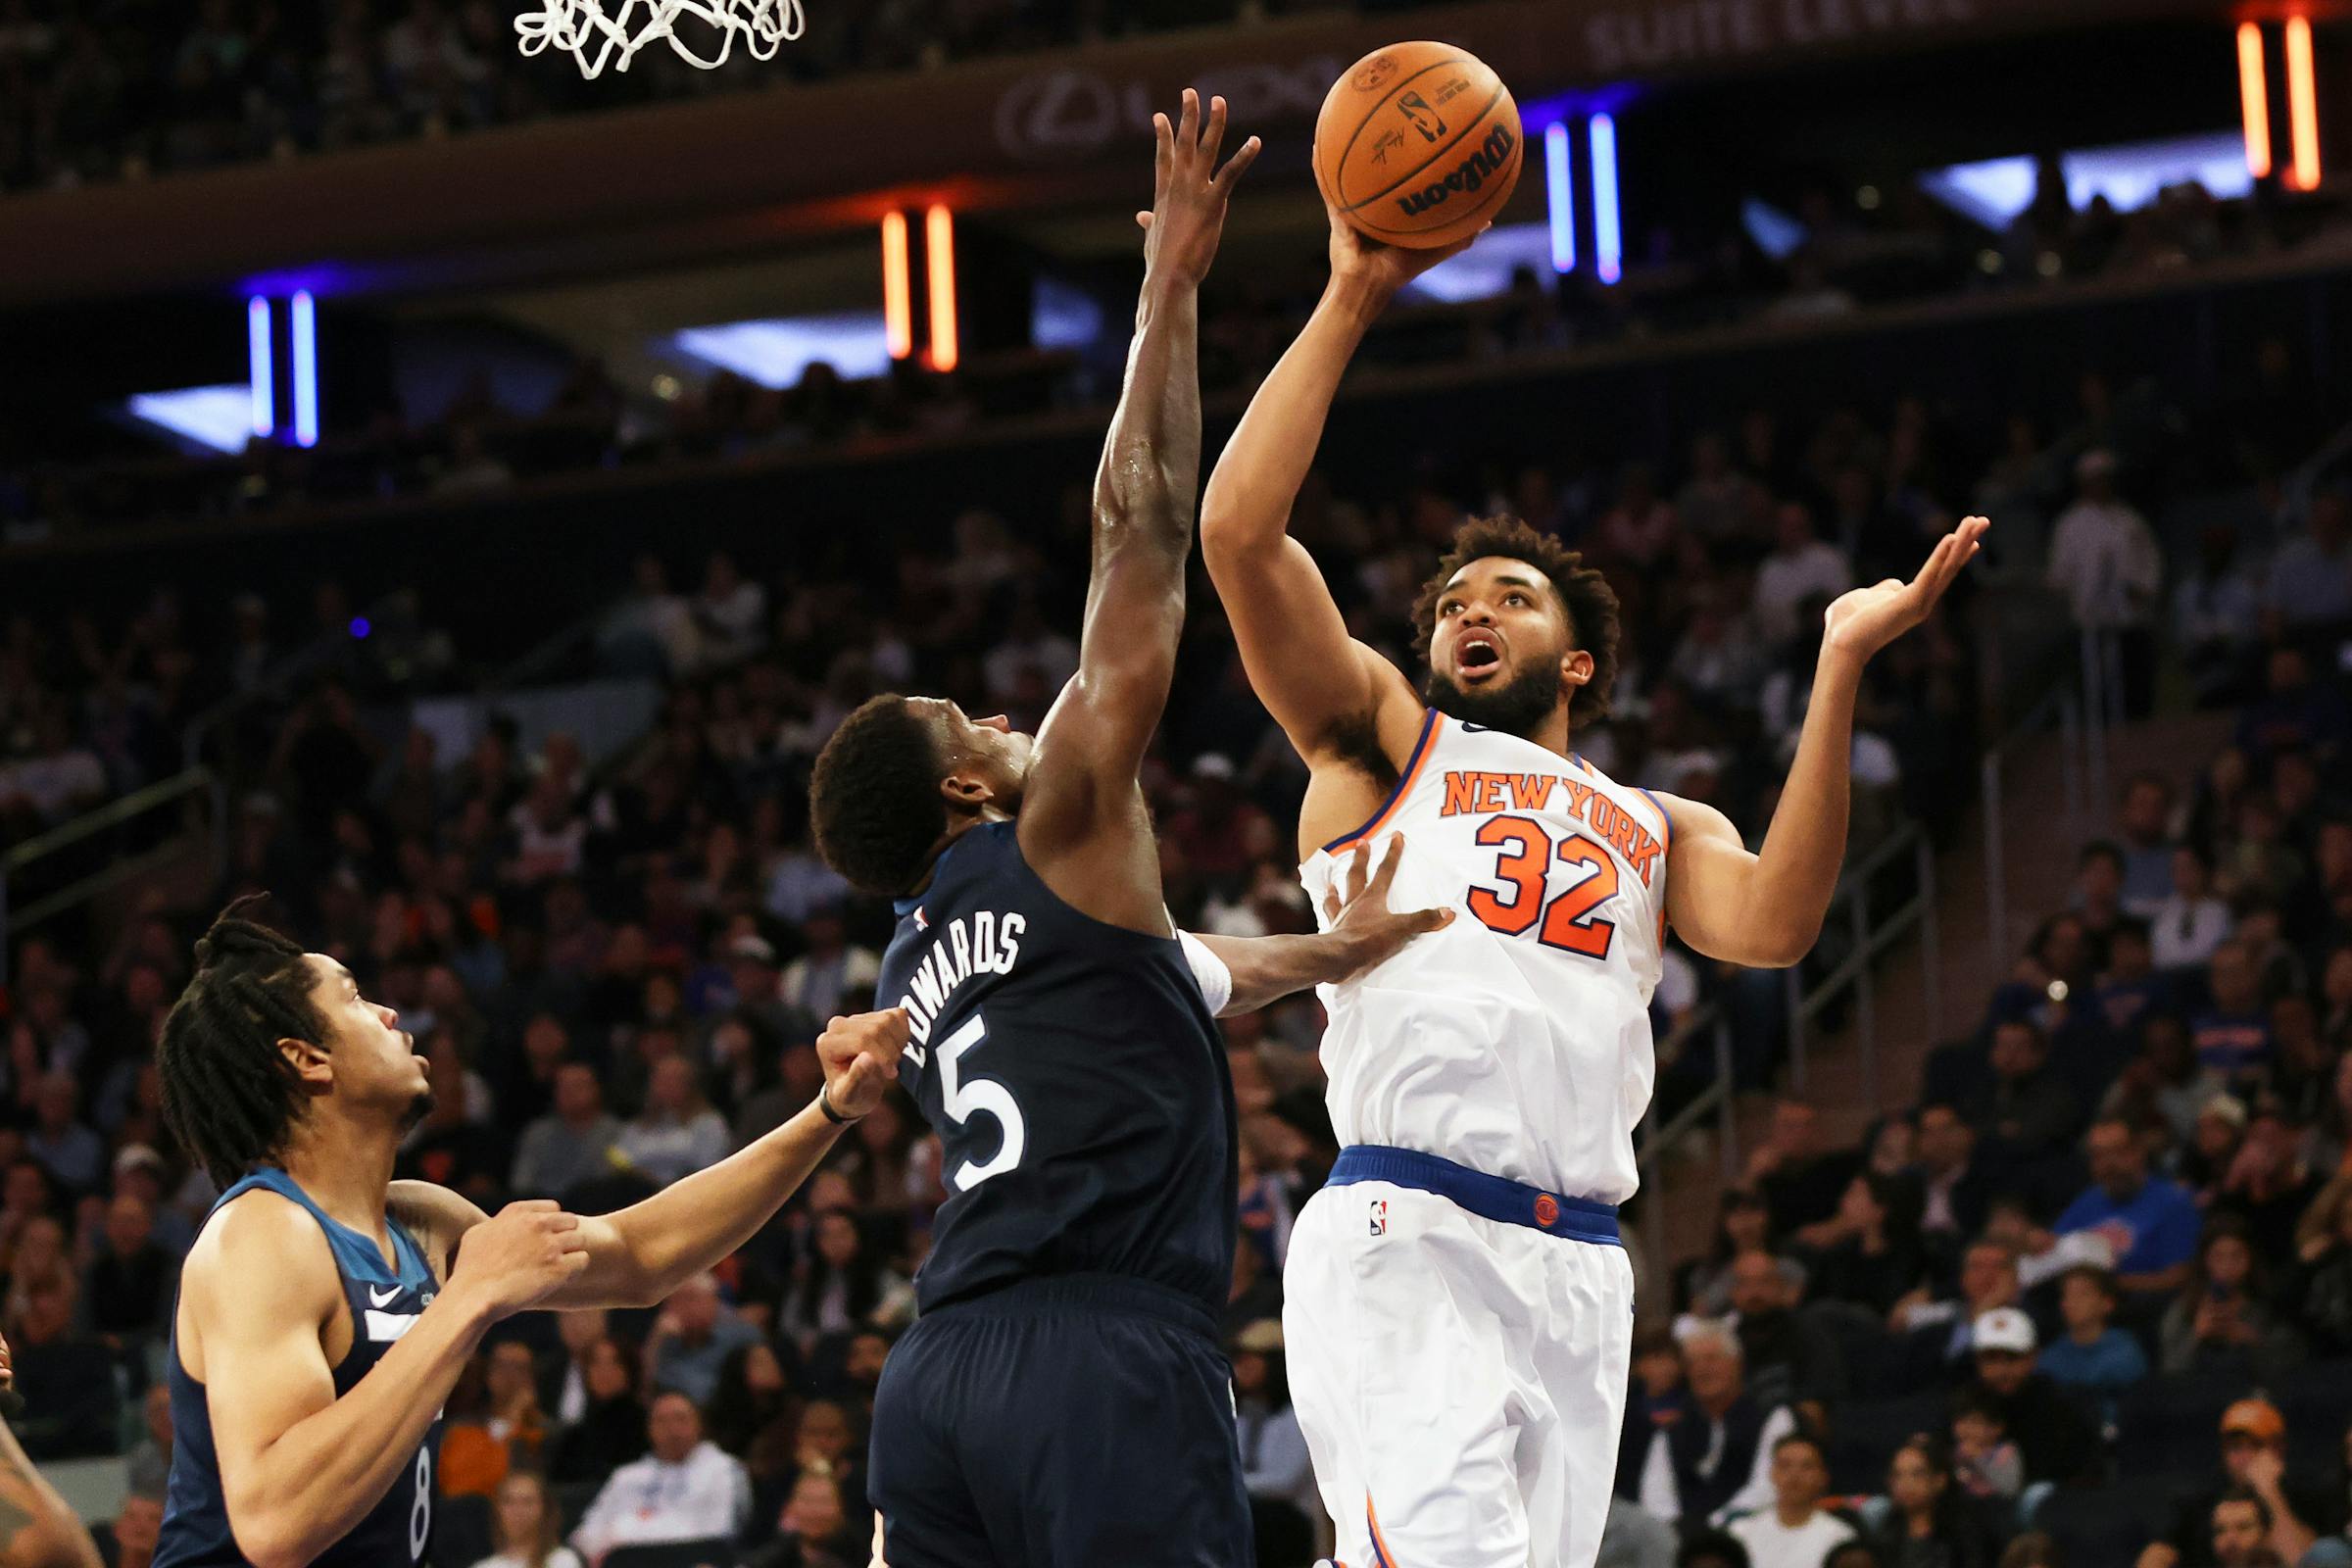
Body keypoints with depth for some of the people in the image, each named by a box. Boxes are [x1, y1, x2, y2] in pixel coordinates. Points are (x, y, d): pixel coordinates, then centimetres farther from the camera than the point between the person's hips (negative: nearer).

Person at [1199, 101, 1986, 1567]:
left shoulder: (1662, 829, 27)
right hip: (1403, 1245, -4)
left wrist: (1841, 673, -2)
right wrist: (1351, 302, 3)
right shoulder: (1385, 739, 20)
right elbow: (1238, 531, 5)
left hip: (1579, 1275, 4)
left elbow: (1772, 926, 3)